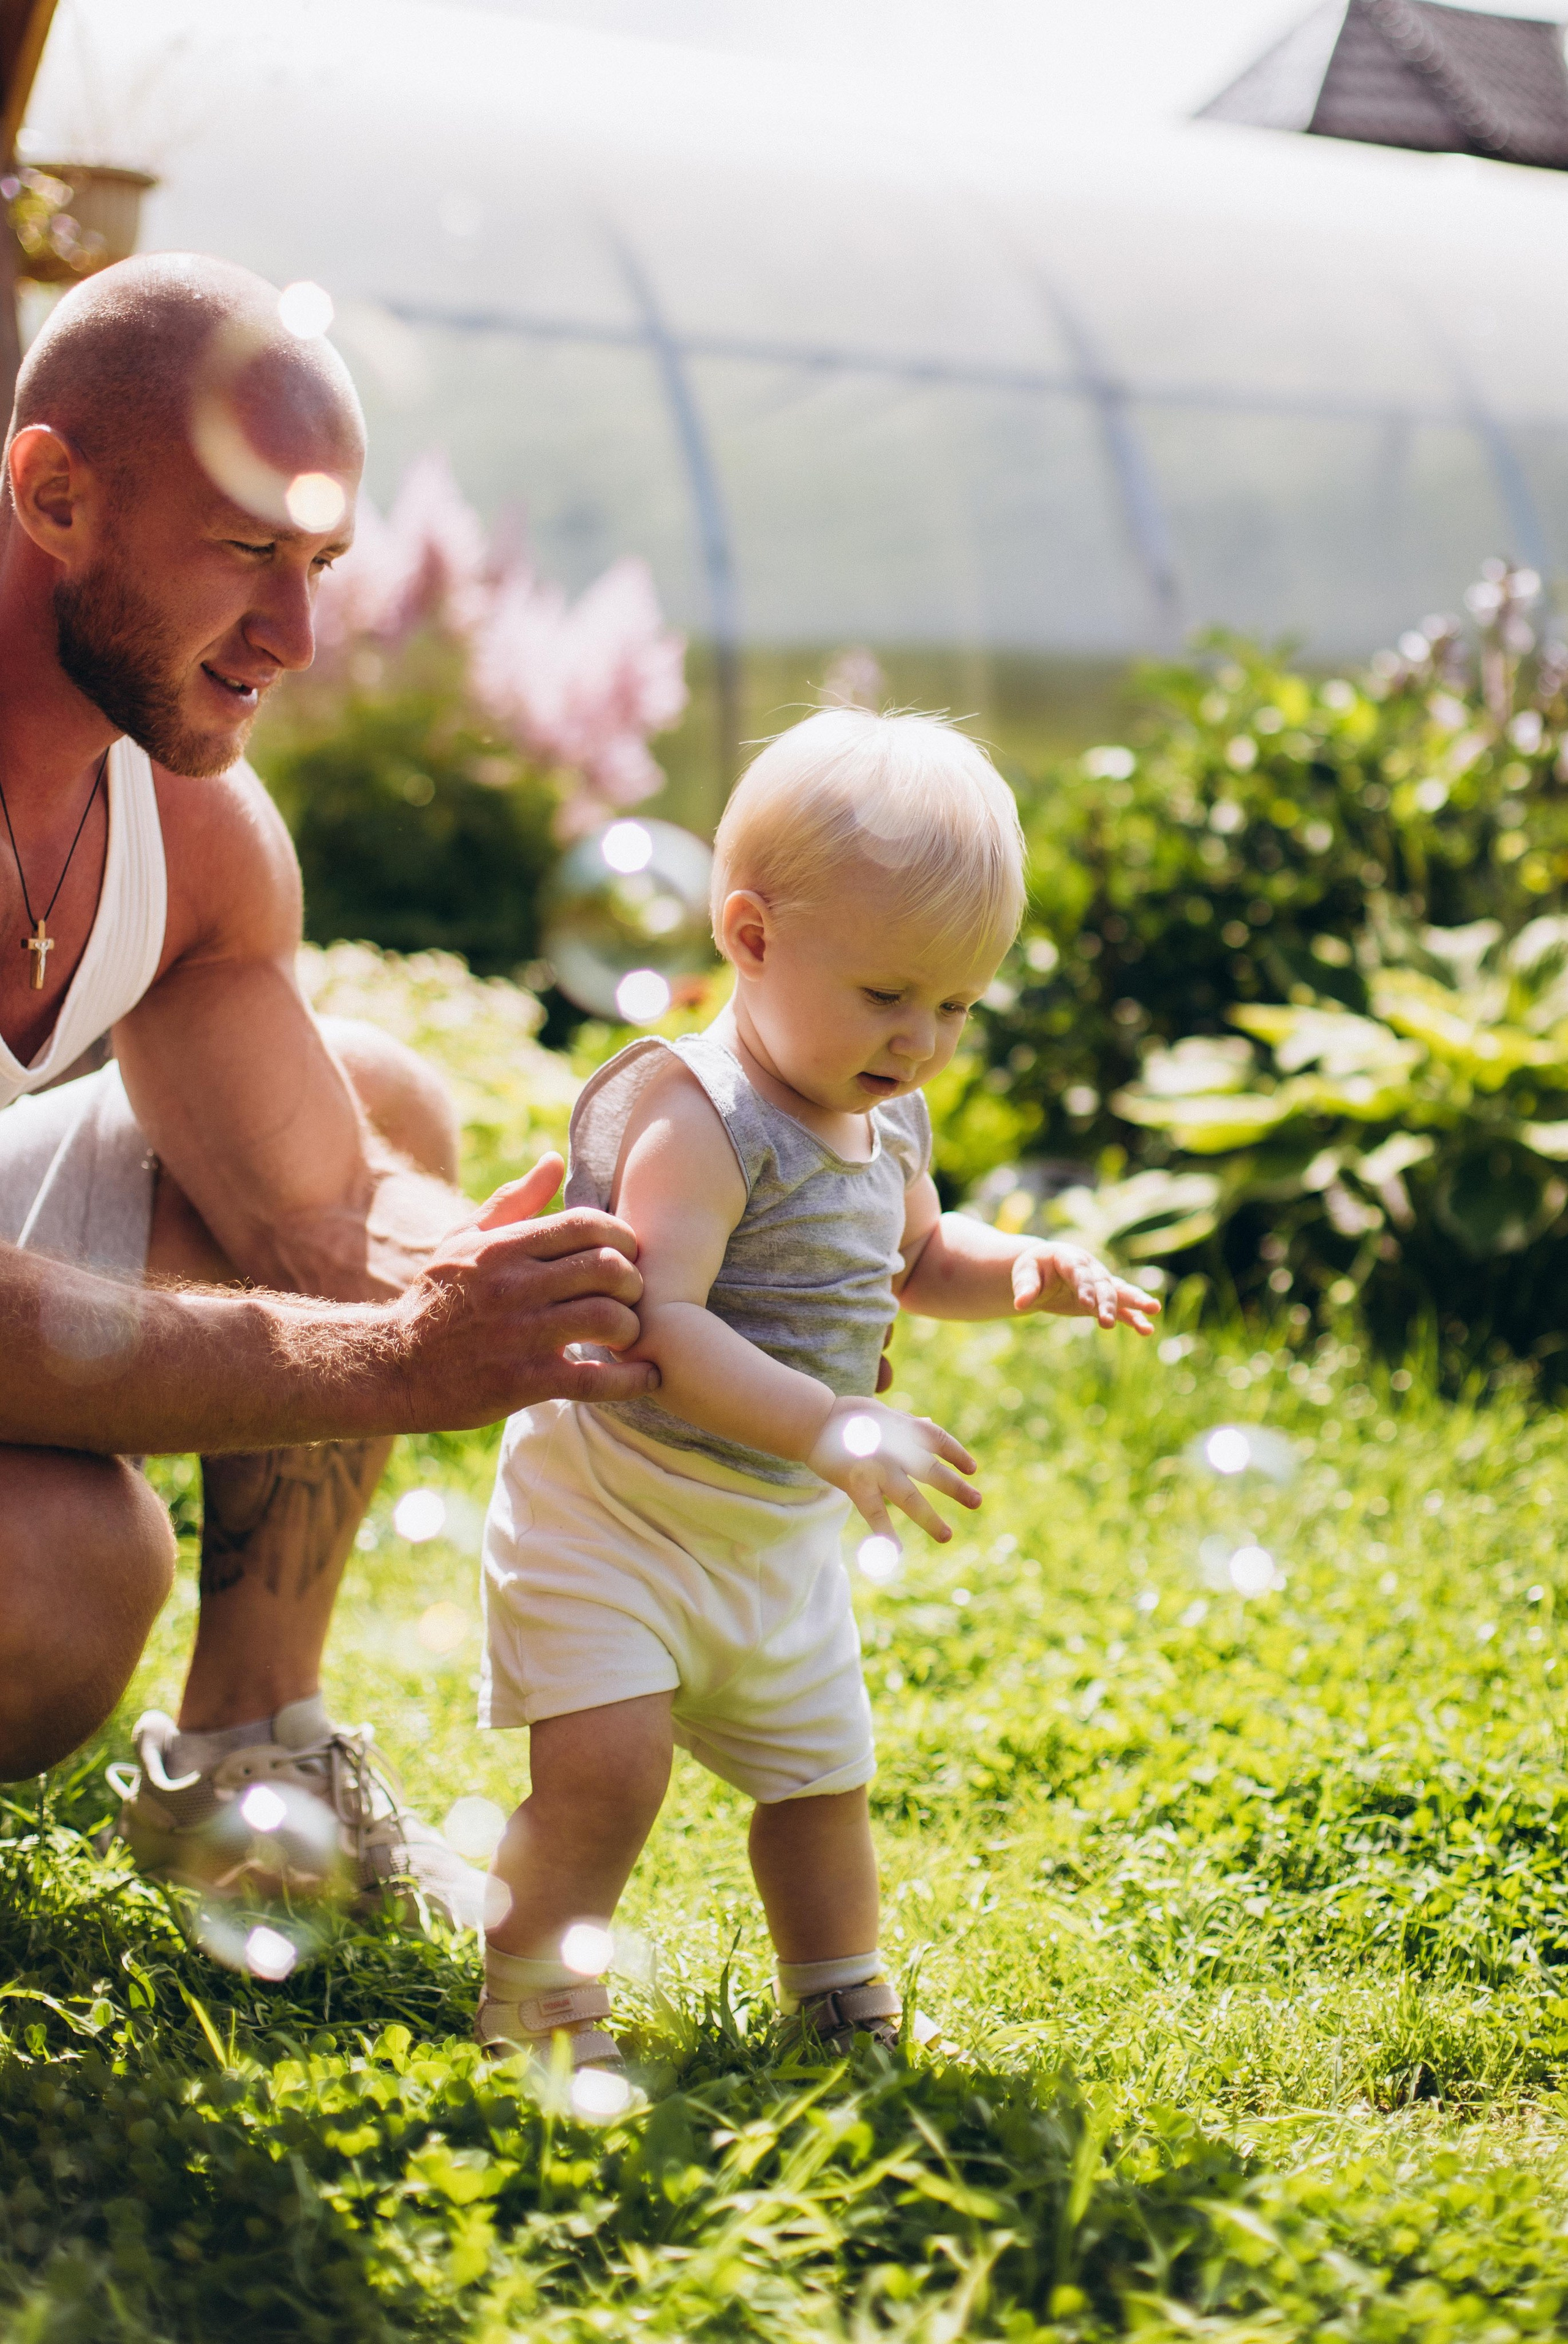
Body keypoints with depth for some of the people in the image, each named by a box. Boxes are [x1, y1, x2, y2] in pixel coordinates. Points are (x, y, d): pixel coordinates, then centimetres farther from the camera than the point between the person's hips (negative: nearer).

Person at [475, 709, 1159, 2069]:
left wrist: (1020, 1273, -1)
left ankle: (845, 2009, 39)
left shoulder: (888, 1125, 1)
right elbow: (658, 1330, -38)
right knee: (605, 1770, -18)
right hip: (615, 1511, -8)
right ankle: (535, 2017, 5)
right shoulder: (696, 1118, -26)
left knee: (821, 1779, 18)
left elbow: (911, 1258, 21)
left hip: (782, 1541, 8)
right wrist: (831, 1430, -48)